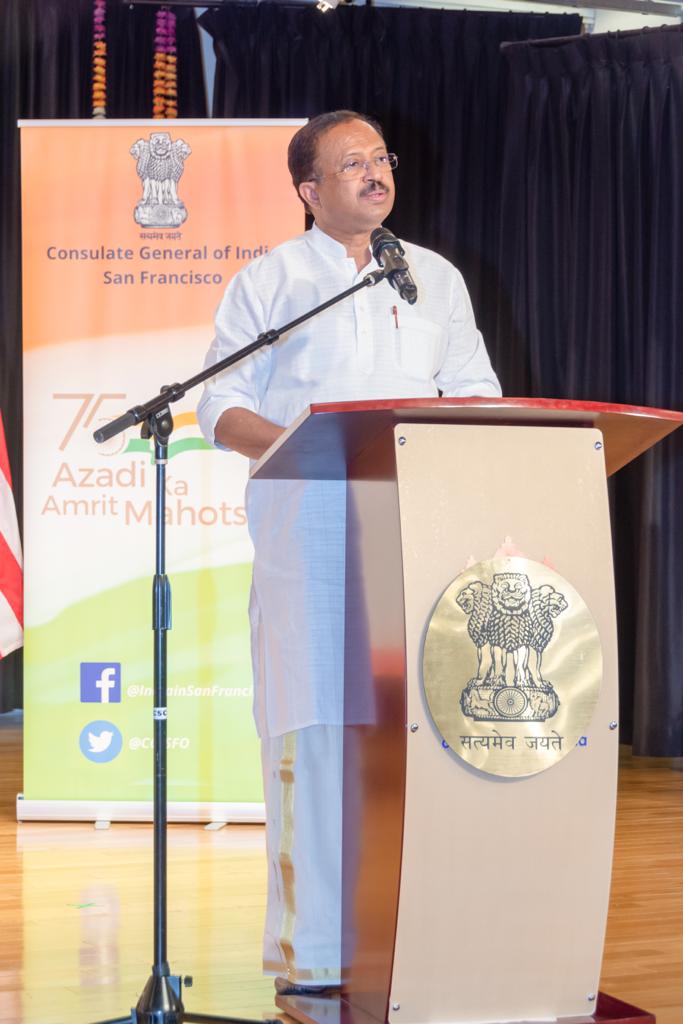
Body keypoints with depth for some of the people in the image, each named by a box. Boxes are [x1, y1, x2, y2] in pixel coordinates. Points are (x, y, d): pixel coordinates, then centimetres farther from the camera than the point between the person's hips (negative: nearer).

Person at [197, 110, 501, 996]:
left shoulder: (436, 278, 19)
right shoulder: (268, 281, 9)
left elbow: (476, 393, 18)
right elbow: (221, 408, 3)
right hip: (307, 537, -3)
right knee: (313, 730, -8)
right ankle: (310, 948, -4)